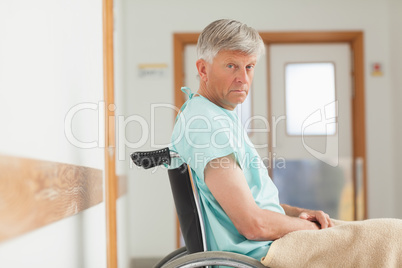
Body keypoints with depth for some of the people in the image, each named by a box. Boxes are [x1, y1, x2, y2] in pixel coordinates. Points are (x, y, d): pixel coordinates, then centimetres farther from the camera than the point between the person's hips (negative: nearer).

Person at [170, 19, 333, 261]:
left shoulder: (223, 118, 14)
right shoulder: (205, 123, -21)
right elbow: (254, 225, -24)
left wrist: (298, 212, 3)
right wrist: (312, 228, -9)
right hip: (253, 257, -10)